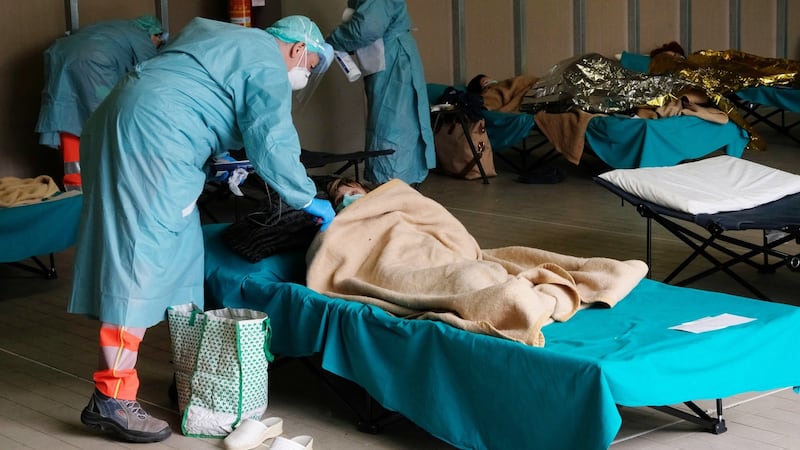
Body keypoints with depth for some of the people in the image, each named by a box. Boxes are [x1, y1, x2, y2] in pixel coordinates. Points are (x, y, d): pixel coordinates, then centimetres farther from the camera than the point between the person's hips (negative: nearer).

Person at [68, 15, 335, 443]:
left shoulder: (224, 38, 26)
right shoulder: (268, 67, -1)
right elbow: (272, 146, -8)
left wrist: (213, 167, 34)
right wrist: (309, 200, 4)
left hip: (117, 122, 10)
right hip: (152, 136, -10)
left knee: (181, 250, 14)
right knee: (141, 254, -12)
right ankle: (111, 400, -14)